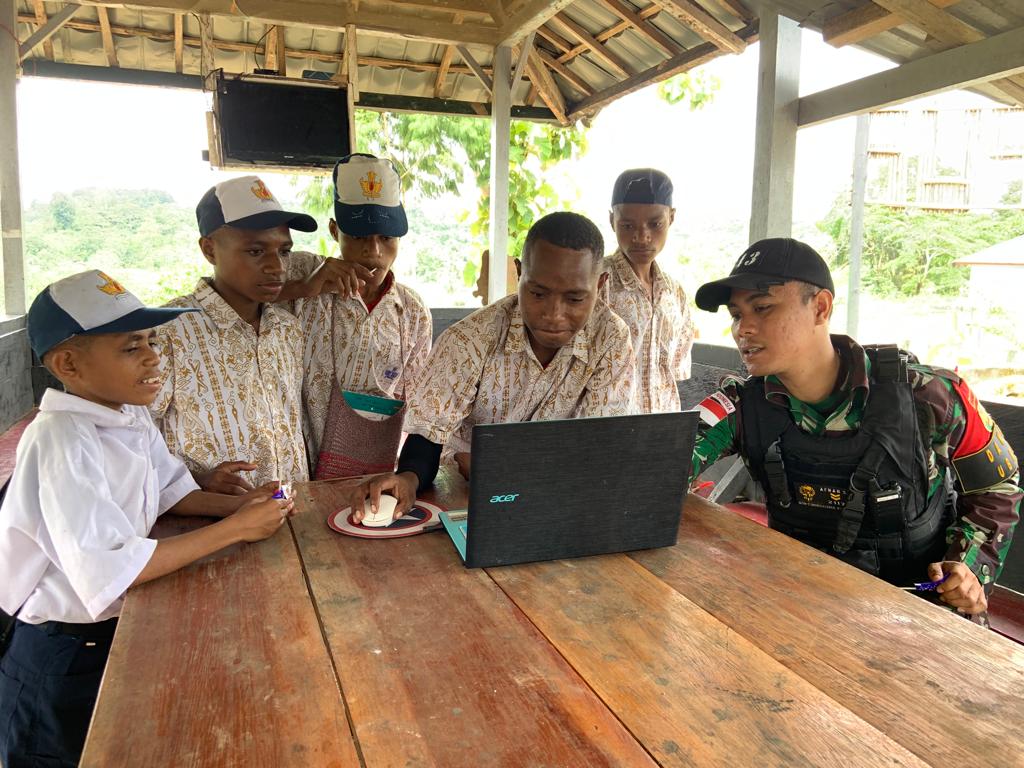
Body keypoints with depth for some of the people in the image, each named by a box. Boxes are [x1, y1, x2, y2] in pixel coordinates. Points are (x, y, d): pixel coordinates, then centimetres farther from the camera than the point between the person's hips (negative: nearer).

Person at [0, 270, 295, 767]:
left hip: (114, 631, 7)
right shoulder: (62, 441, -28)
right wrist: (234, 529, -29)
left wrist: (237, 504, -9)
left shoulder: (131, 415, -3)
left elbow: (169, 491, 11)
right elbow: (107, 572, -35)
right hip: (57, 662, -7)